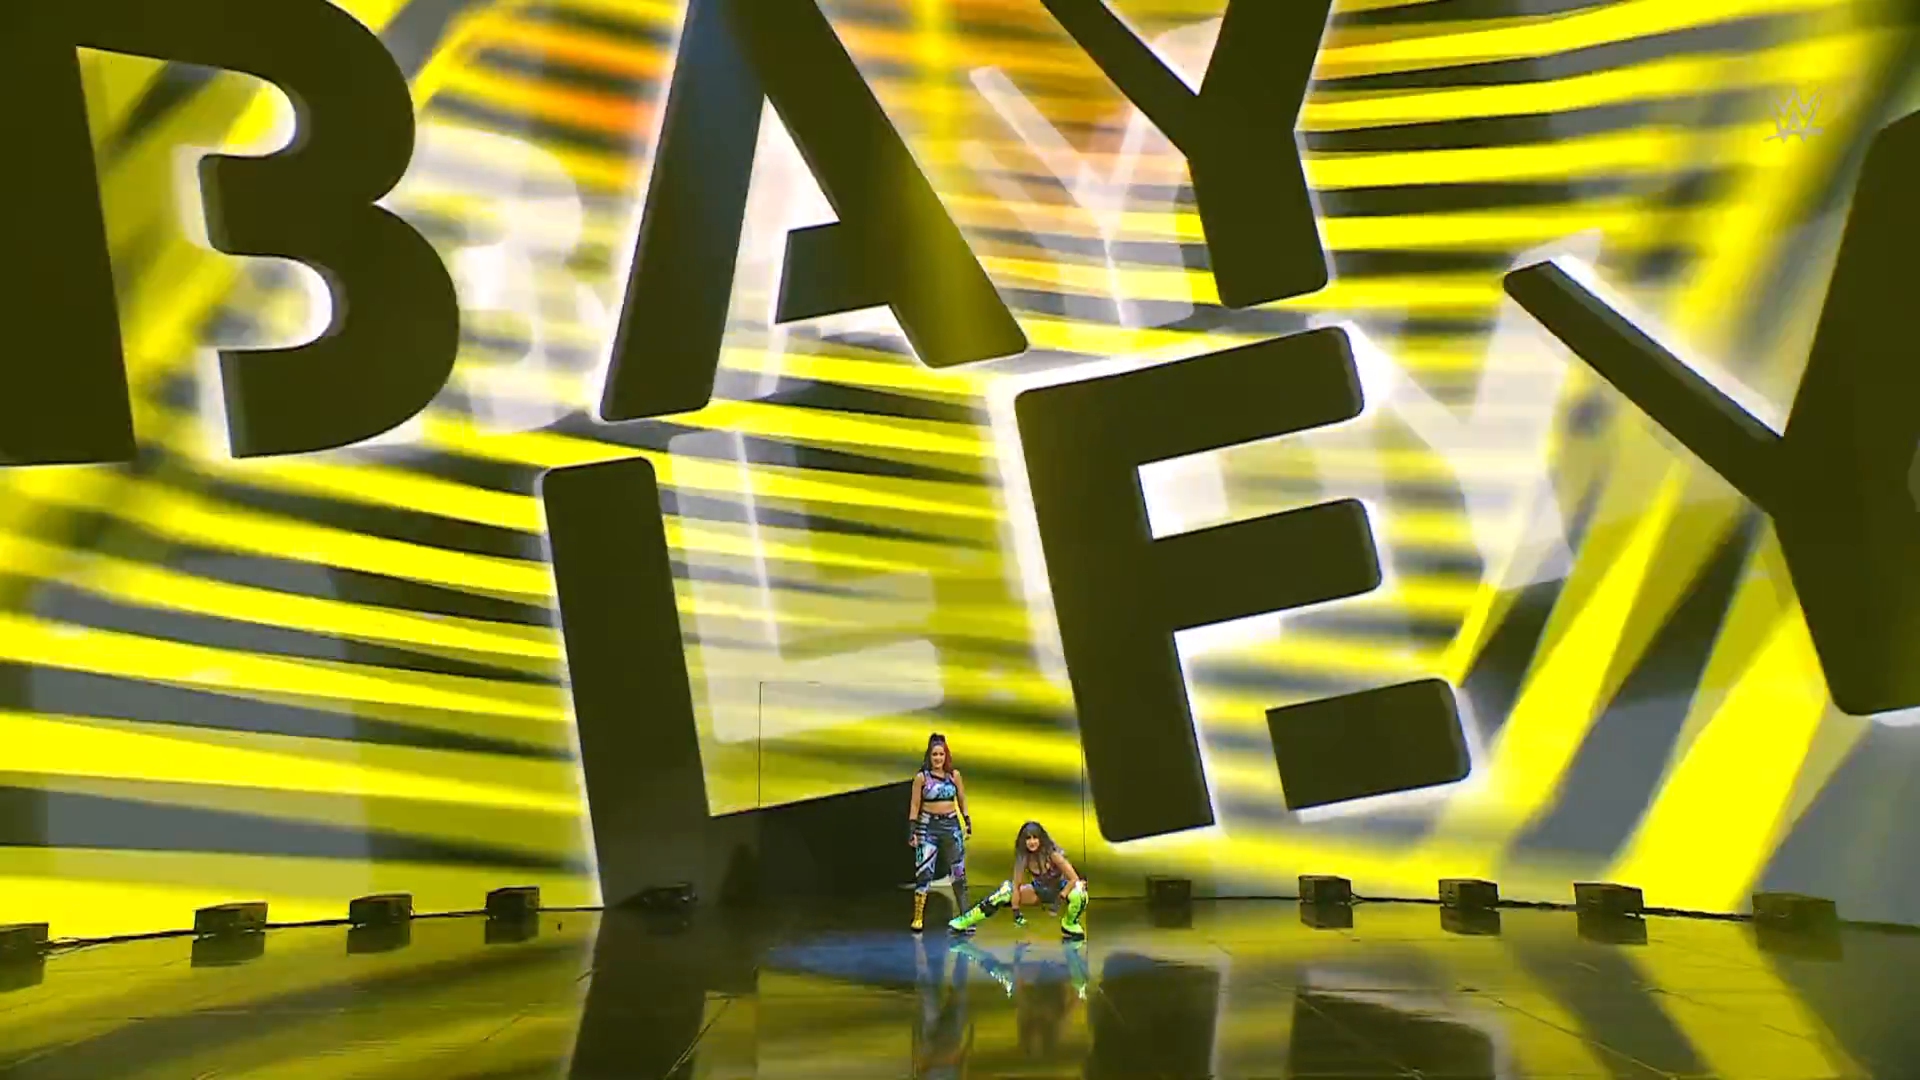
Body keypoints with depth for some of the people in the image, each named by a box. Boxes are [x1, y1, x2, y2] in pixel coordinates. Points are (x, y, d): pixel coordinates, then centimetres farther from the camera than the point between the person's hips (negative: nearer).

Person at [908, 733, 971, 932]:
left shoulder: (954, 774, 2)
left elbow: (962, 800, 12)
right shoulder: (921, 777, -5)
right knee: (924, 871, -7)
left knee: (959, 871, 6)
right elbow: (915, 805, -3)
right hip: (928, 826, -3)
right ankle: (918, 918, 1)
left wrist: (967, 821, 5)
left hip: (952, 825, 3)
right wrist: (912, 830, -8)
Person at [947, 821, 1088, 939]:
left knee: (1079, 889, -36)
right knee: (1006, 890, -16)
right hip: (1040, 891, 3)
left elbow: (1074, 879, -28)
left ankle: (1070, 924, -5)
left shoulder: (1053, 854, -29)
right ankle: (966, 921, -8)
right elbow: (1016, 886, -14)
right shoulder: (1023, 858, -18)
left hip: (1060, 889, -3)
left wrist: (1060, 899, -31)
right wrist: (1016, 911, -19)